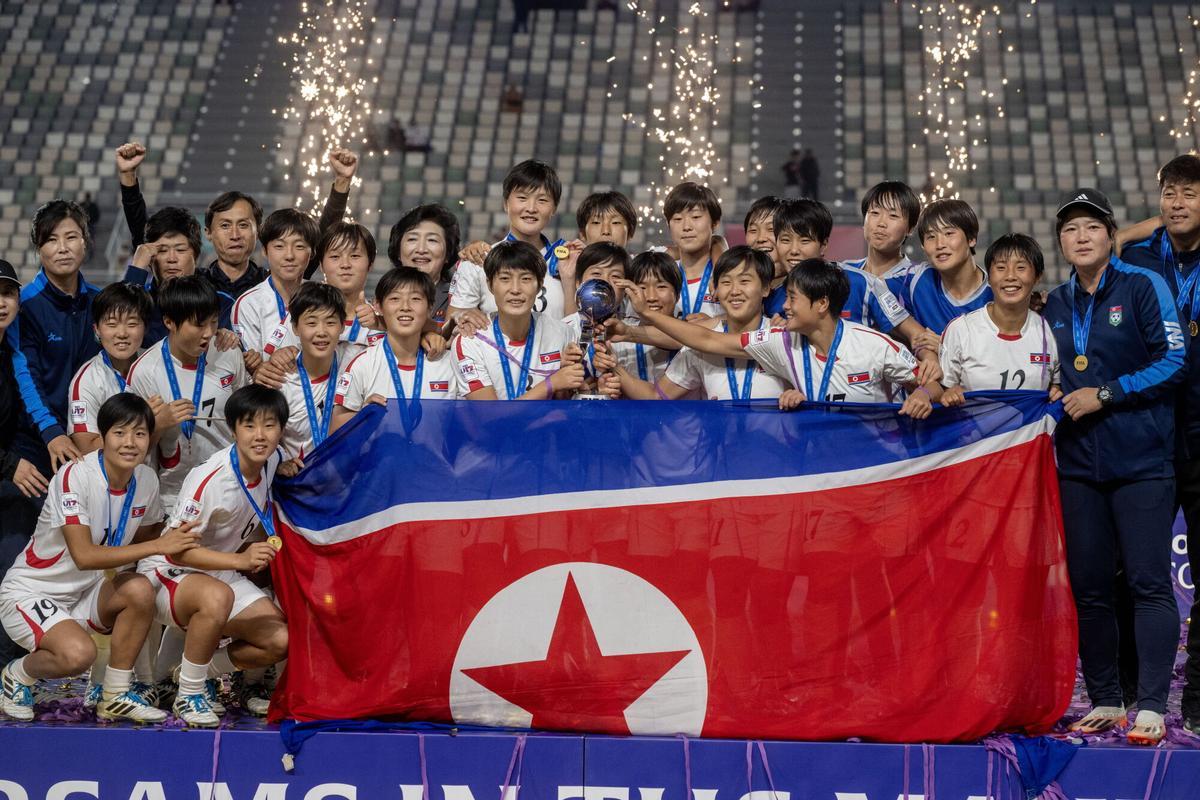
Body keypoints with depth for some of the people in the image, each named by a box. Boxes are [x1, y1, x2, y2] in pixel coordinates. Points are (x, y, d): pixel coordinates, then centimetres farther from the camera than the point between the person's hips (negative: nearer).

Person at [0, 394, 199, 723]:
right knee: (78, 653, -33)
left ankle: (116, 696, -8)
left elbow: (143, 539, 12)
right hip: (29, 592, -6)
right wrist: (158, 546, -34)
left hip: (85, 591, 6)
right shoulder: (75, 476, -24)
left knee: (139, 590, -24)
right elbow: (84, 556, -31)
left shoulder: (146, 479, -4)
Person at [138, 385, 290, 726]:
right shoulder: (210, 479, -27)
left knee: (282, 640, -12)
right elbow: (177, 548, -28)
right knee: (217, 596, -41)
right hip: (170, 574, -7)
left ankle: (204, 668, 13)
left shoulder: (273, 461, -5)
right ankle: (189, 696, -23)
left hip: (224, 575, 7)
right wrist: (241, 560, -39)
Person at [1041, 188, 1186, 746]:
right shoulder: (1054, 307, 14)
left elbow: (1172, 361, -8)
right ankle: (1104, 702, 13)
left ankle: (1151, 708, -8)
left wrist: (1105, 395, -12)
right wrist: (1055, 400, 3)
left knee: (1148, 582, -8)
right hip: (1078, 463, 5)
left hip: (1141, 461, -5)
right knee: (1089, 587, 5)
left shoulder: (1143, 287, -2)